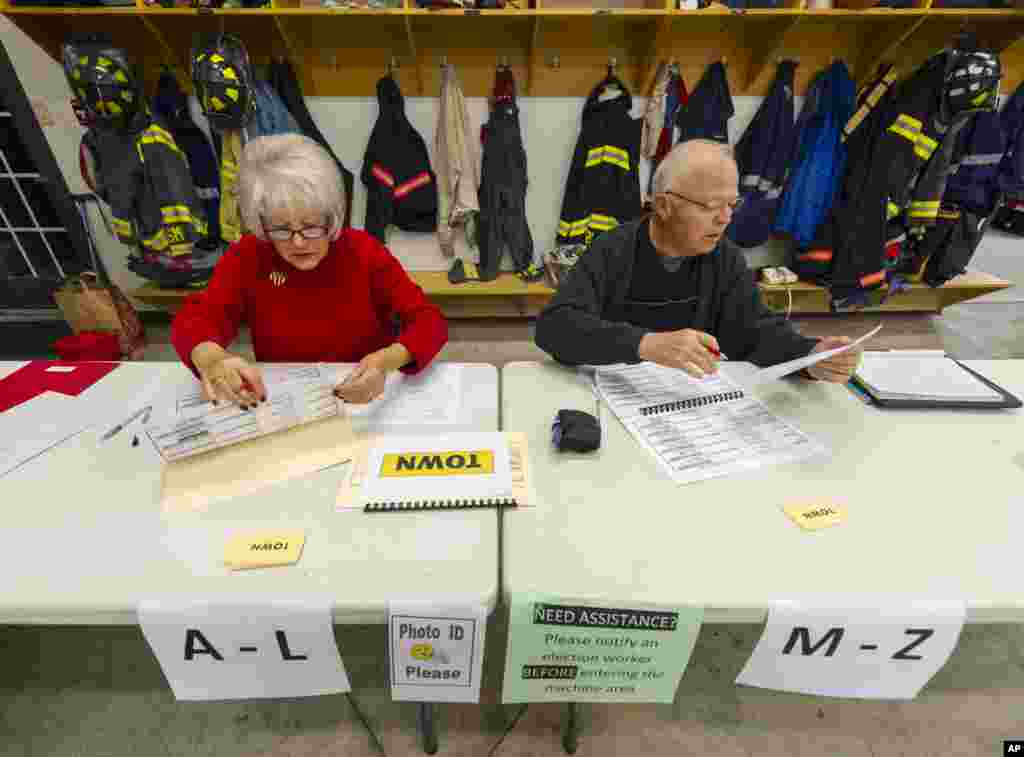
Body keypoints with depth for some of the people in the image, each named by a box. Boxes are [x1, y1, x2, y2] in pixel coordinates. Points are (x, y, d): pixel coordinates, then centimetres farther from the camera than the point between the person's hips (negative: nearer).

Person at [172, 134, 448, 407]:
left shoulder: (365, 251, -10)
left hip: (365, 400, -1)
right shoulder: (247, 256, -5)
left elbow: (430, 321, -17)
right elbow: (193, 318, -12)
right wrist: (211, 359, -35)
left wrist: (386, 361, -35)